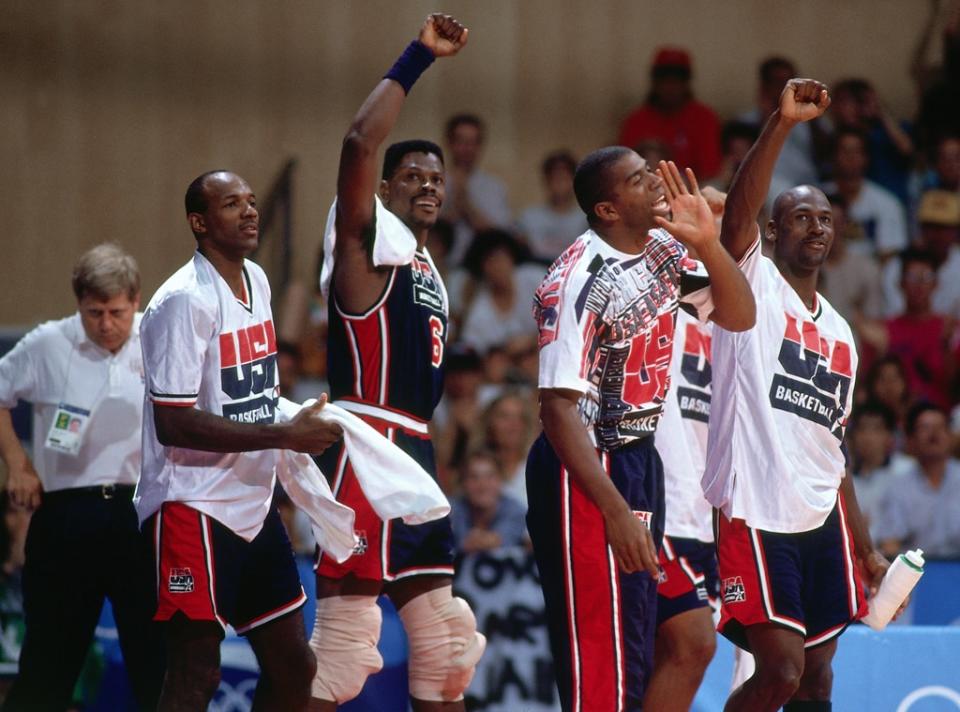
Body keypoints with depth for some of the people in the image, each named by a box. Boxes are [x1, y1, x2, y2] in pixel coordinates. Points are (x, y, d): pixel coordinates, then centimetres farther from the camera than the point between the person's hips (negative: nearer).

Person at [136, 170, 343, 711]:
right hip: (195, 508, -9)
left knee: (293, 666, 10)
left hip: (255, 504, 9)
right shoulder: (185, 301, -17)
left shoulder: (257, 281, 10)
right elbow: (173, 424, -22)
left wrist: (300, 421, 10)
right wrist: (284, 435, -23)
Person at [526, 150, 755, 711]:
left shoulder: (661, 252, 4)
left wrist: (707, 242, -8)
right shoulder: (580, 281, -21)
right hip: (585, 472, -9)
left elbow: (737, 316, 10)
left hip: (640, 459, 9)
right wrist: (616, 513, -28)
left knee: (637, 658, 14)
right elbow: (560, 408, -24)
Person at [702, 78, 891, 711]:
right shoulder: (751, 284, 1)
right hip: (754, 512, -7)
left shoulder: (840, 332, 21)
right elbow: (739, 210, -20)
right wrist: (782, 123, -31)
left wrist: (866, 547, 20)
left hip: (822, 517, 7)